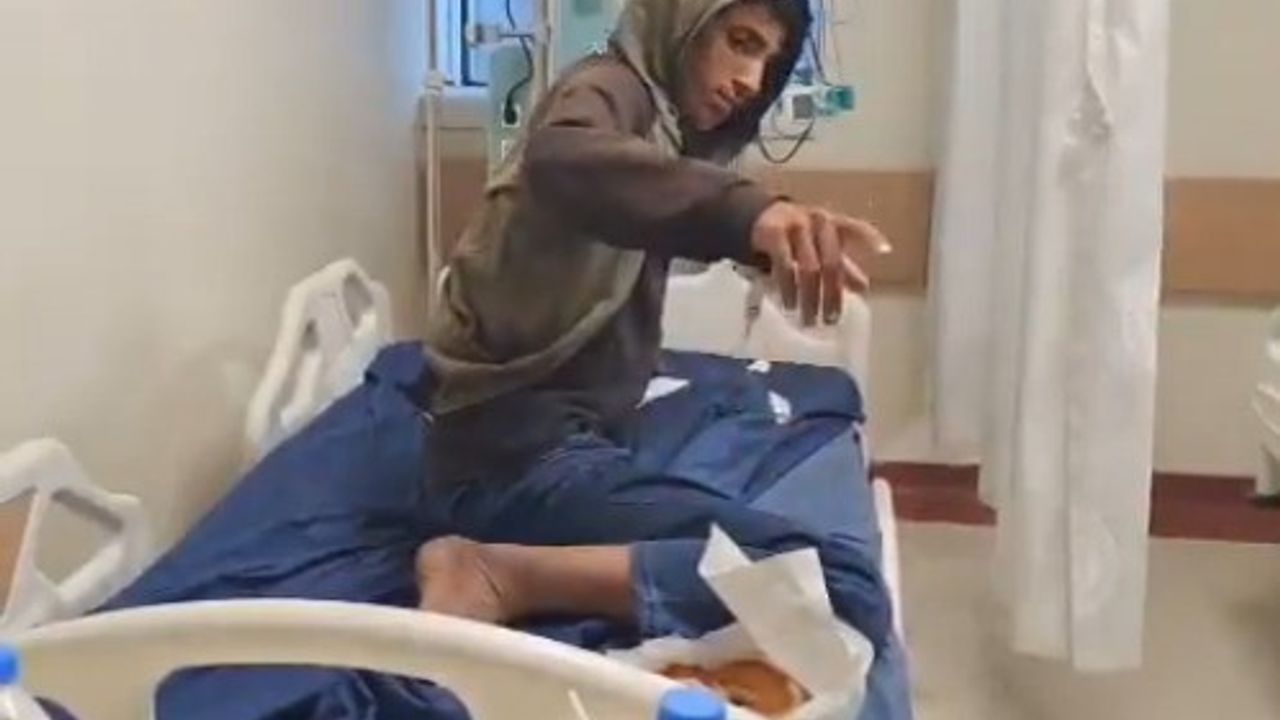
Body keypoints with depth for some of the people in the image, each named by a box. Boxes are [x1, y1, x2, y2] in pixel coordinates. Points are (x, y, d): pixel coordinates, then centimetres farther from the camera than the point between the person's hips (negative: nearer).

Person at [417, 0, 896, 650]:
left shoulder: (660, 123, 21)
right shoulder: (612, 87, -7)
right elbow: (559, 157, -34)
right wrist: (745, 207, -47)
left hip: (550, 438, 11)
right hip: (525, 454, -11)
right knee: (846, 589, -23)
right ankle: (507, 575, -20)